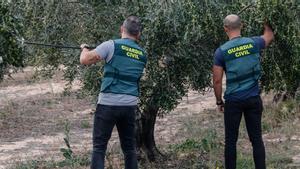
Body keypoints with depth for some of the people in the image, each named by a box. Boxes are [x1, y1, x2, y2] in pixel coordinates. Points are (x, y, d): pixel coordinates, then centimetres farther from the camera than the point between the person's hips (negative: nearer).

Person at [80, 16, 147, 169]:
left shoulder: (111, 46, -6)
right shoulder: (142, 54, 10)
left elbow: (85, 60, -9)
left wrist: (84, 49, 13)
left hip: (108, 104, -4)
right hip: (130, 105, 4)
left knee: (99, 147, -1)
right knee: (129, 148, 13)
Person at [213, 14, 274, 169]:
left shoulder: (221, 51, -8)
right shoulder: (253, 43, -1)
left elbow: (217, 81, -6)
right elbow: (269, 36, 23)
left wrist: (219, 101, 7)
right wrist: (265, 22, 41)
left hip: (233, 100, -2)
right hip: (254, 99, 2)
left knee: (231, 140, 6)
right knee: (256, 139, 6)